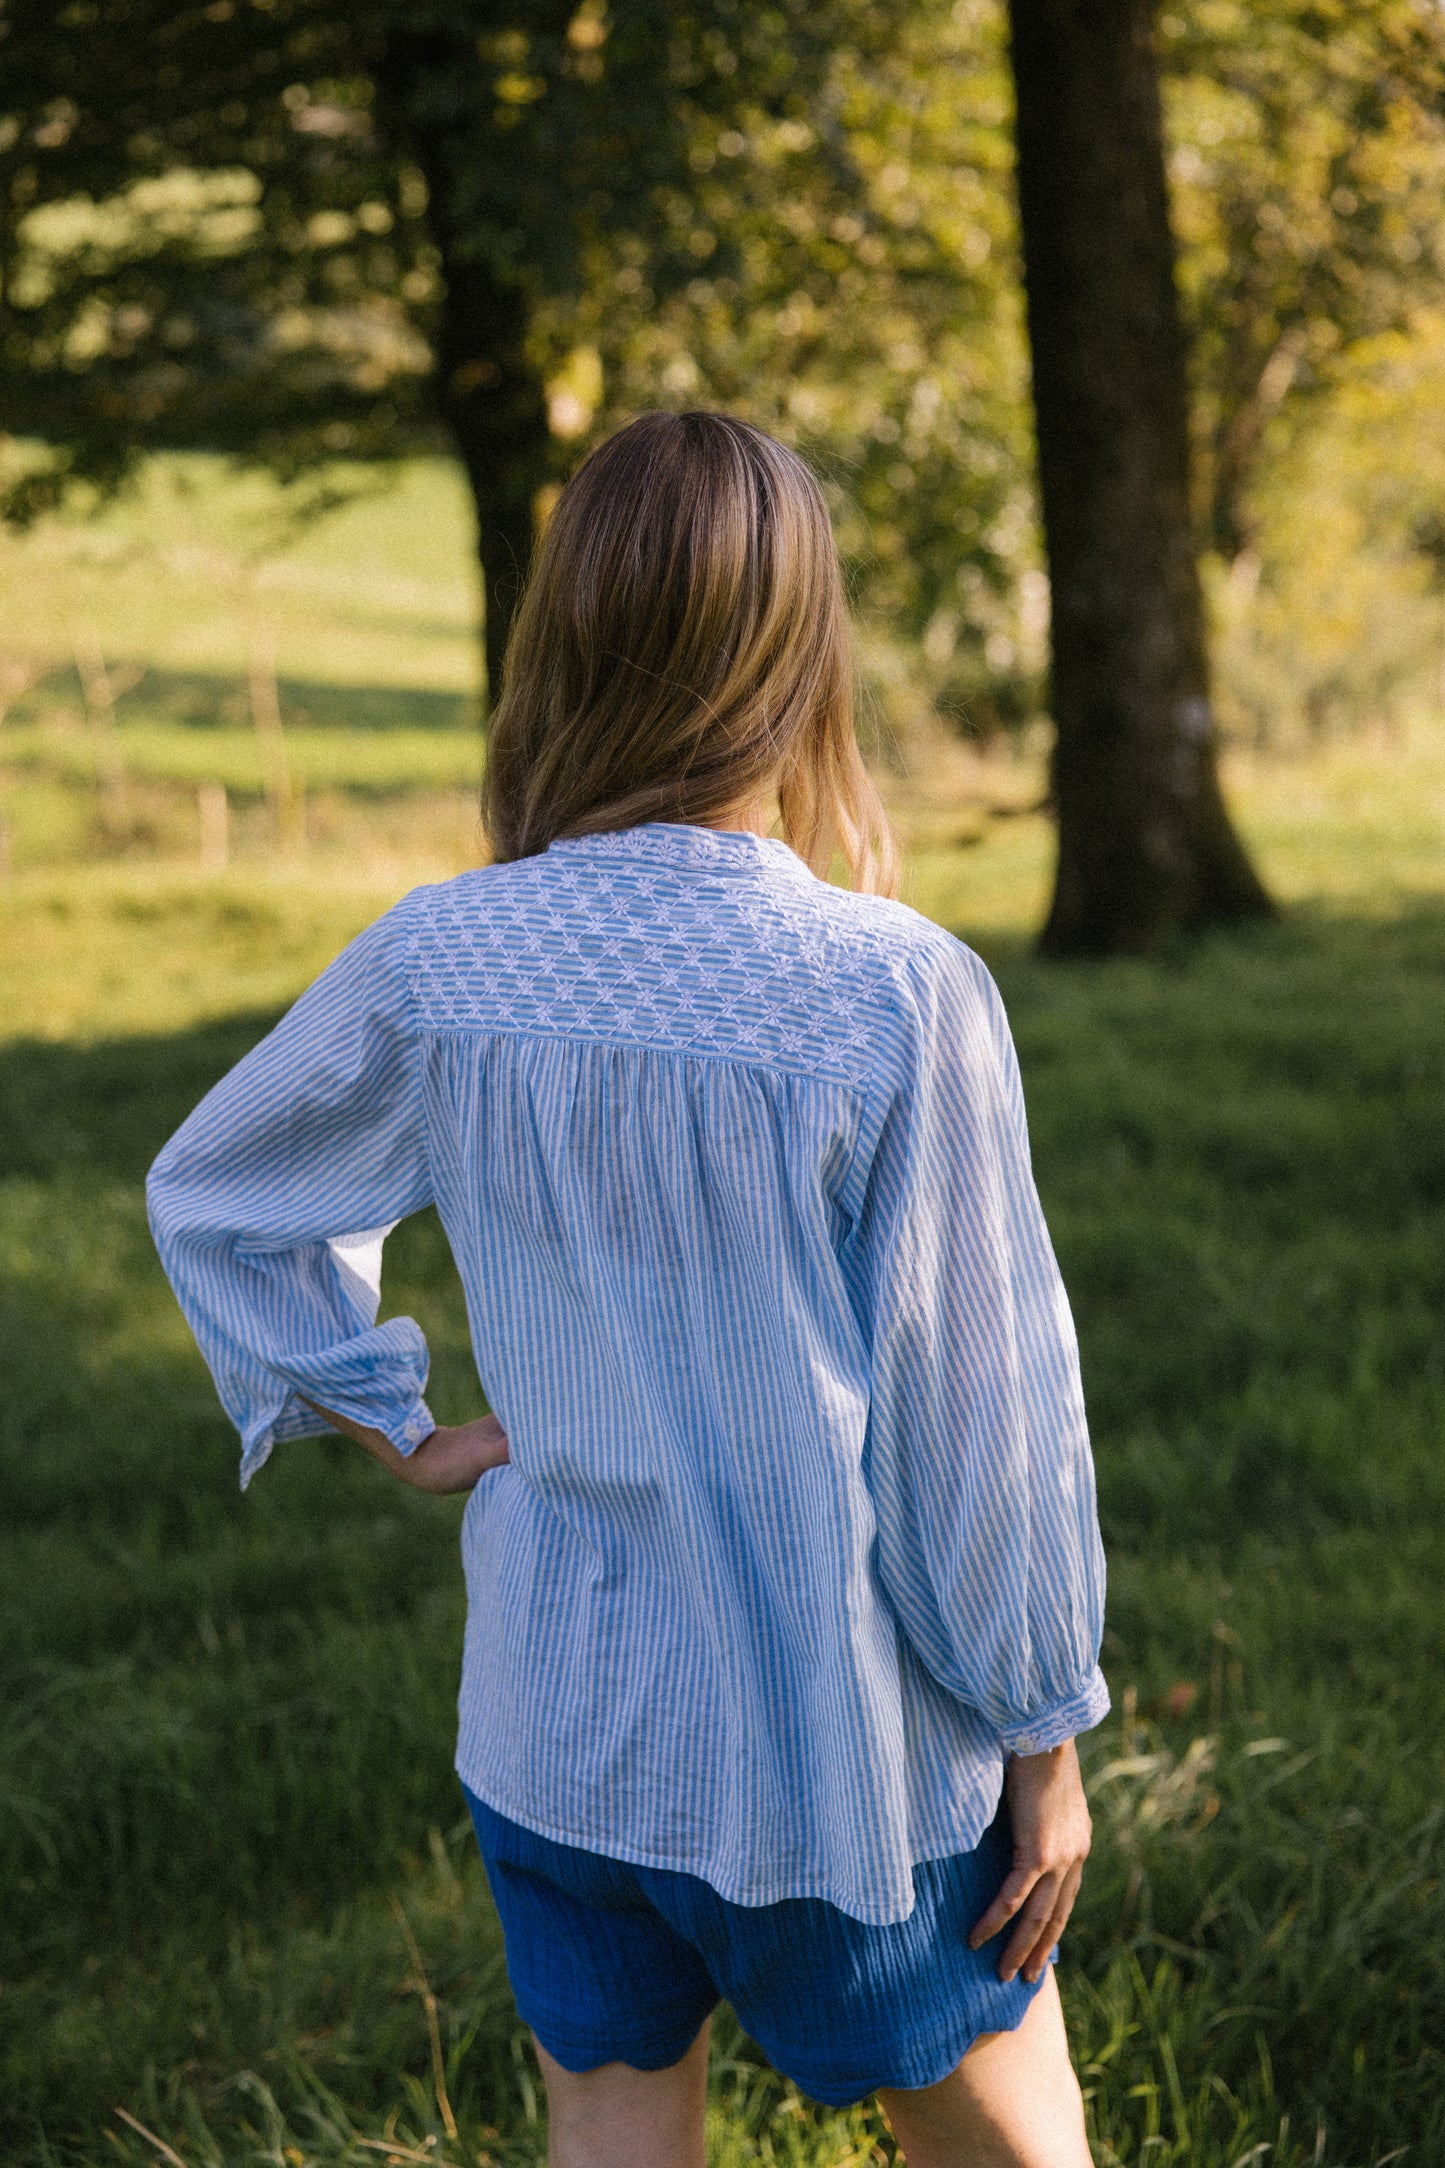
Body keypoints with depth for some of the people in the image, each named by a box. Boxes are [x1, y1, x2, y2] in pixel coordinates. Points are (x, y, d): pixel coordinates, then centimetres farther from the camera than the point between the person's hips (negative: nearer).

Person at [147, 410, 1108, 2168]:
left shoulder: (436, 967, -9)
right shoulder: (901, 998, -22)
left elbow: (211, 1196, 8)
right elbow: (981, 1415, -15)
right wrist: (1043, 1733, -2)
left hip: (554, 1711, 4)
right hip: (839, 1736, -3)